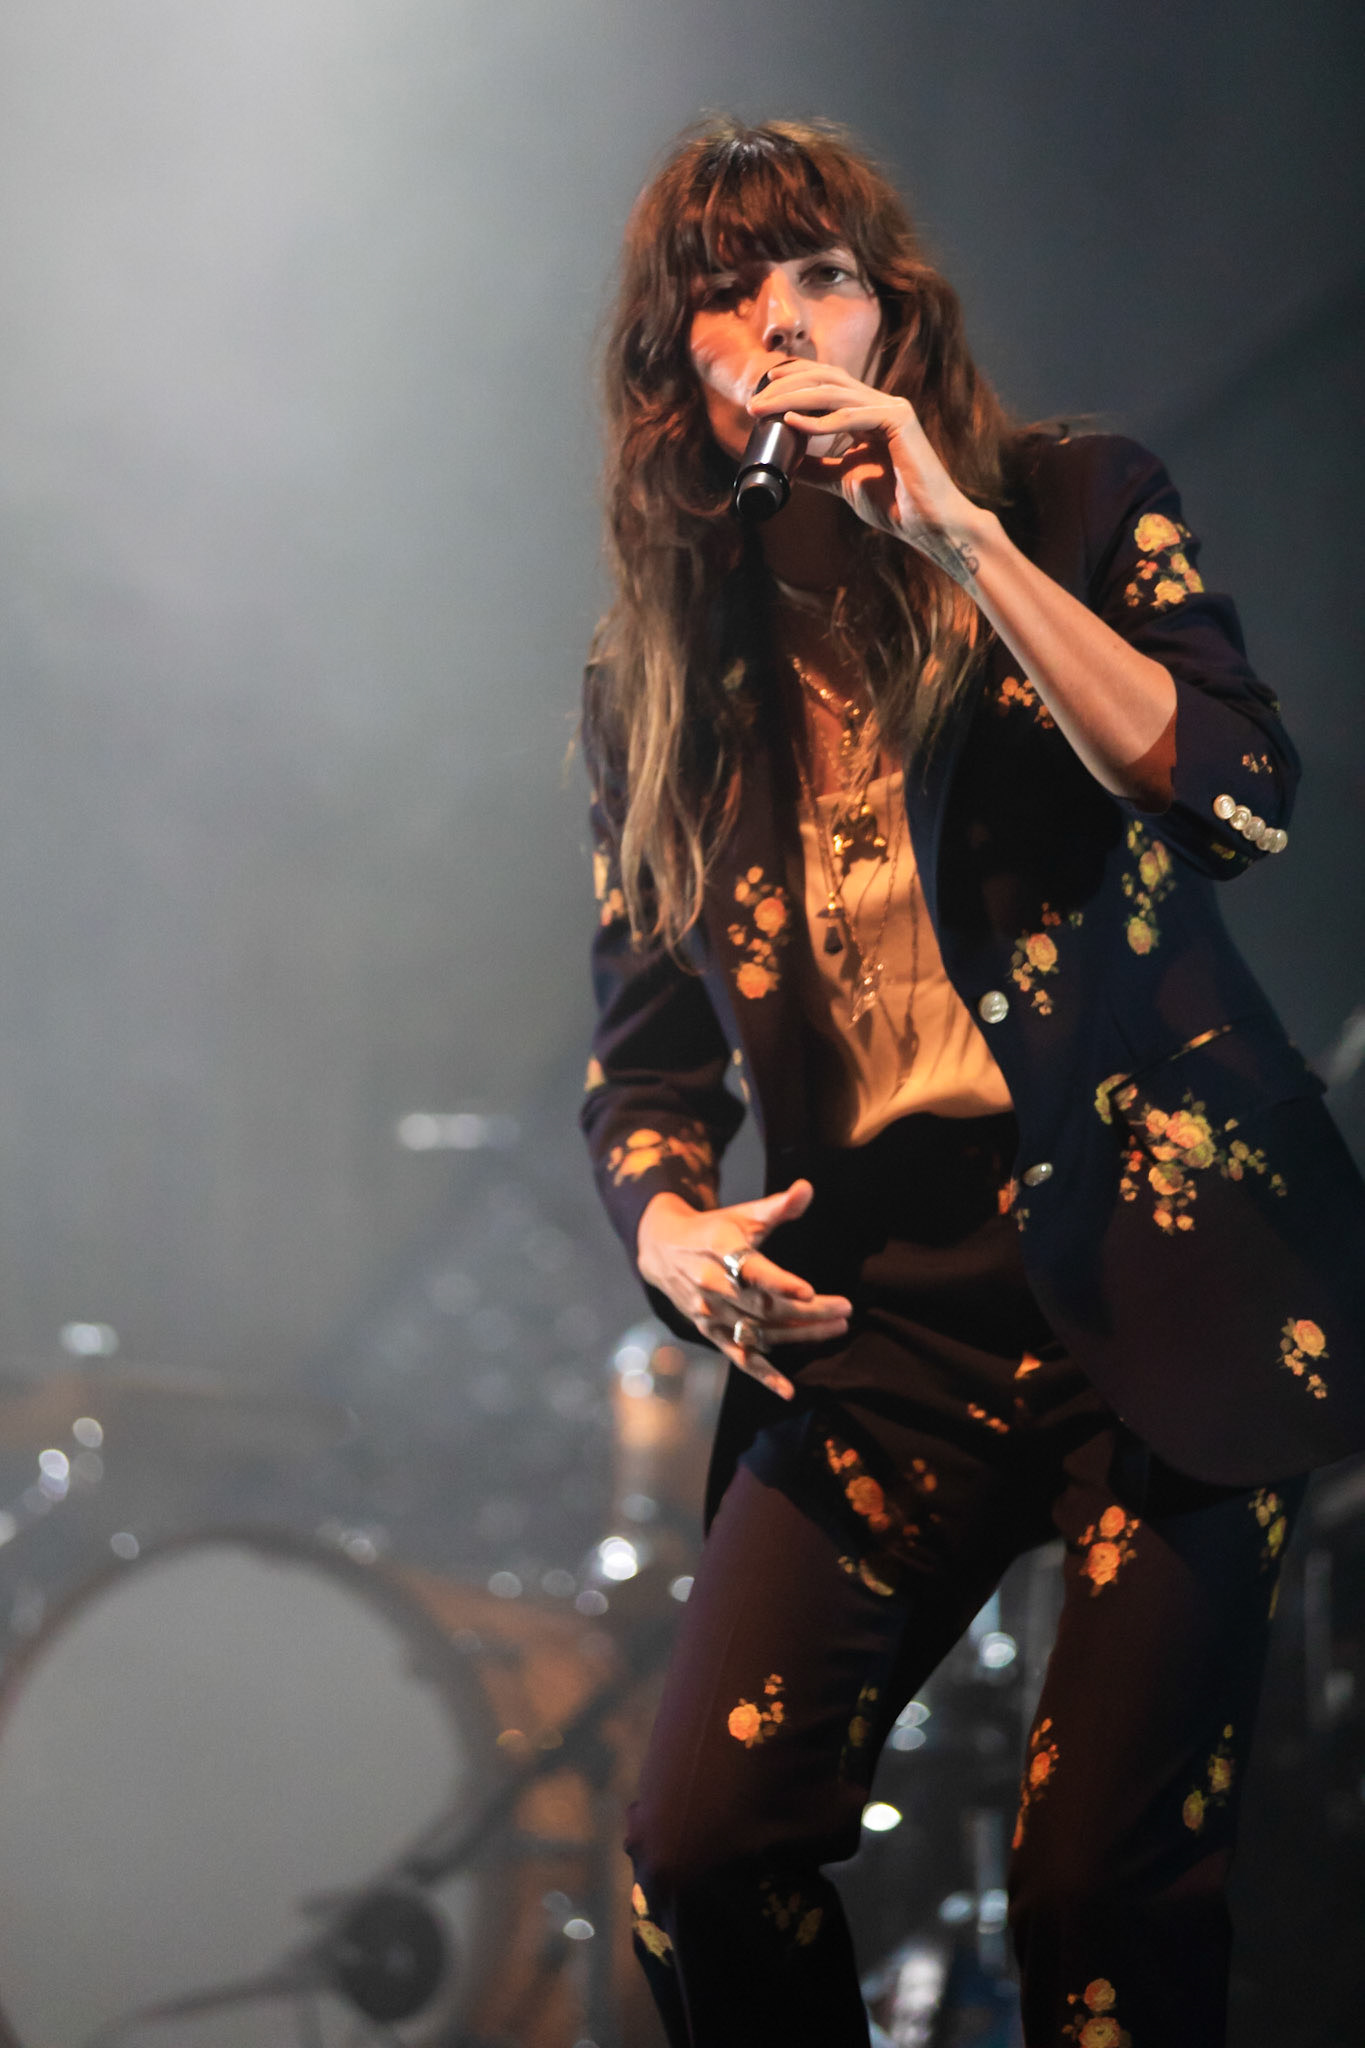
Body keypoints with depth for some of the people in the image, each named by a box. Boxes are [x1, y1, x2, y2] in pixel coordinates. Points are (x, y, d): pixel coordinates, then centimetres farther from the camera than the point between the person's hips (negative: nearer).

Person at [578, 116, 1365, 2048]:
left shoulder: (1082, 507, 2)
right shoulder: (654, 681, 10)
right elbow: (643, 1053, 16)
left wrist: (962, 534, -18)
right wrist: (666, 1223, -7)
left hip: (1165, 1278, -3)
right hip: (878, 1315, 3)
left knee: (1104, 1879, -9)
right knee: (701, 1854, -11)